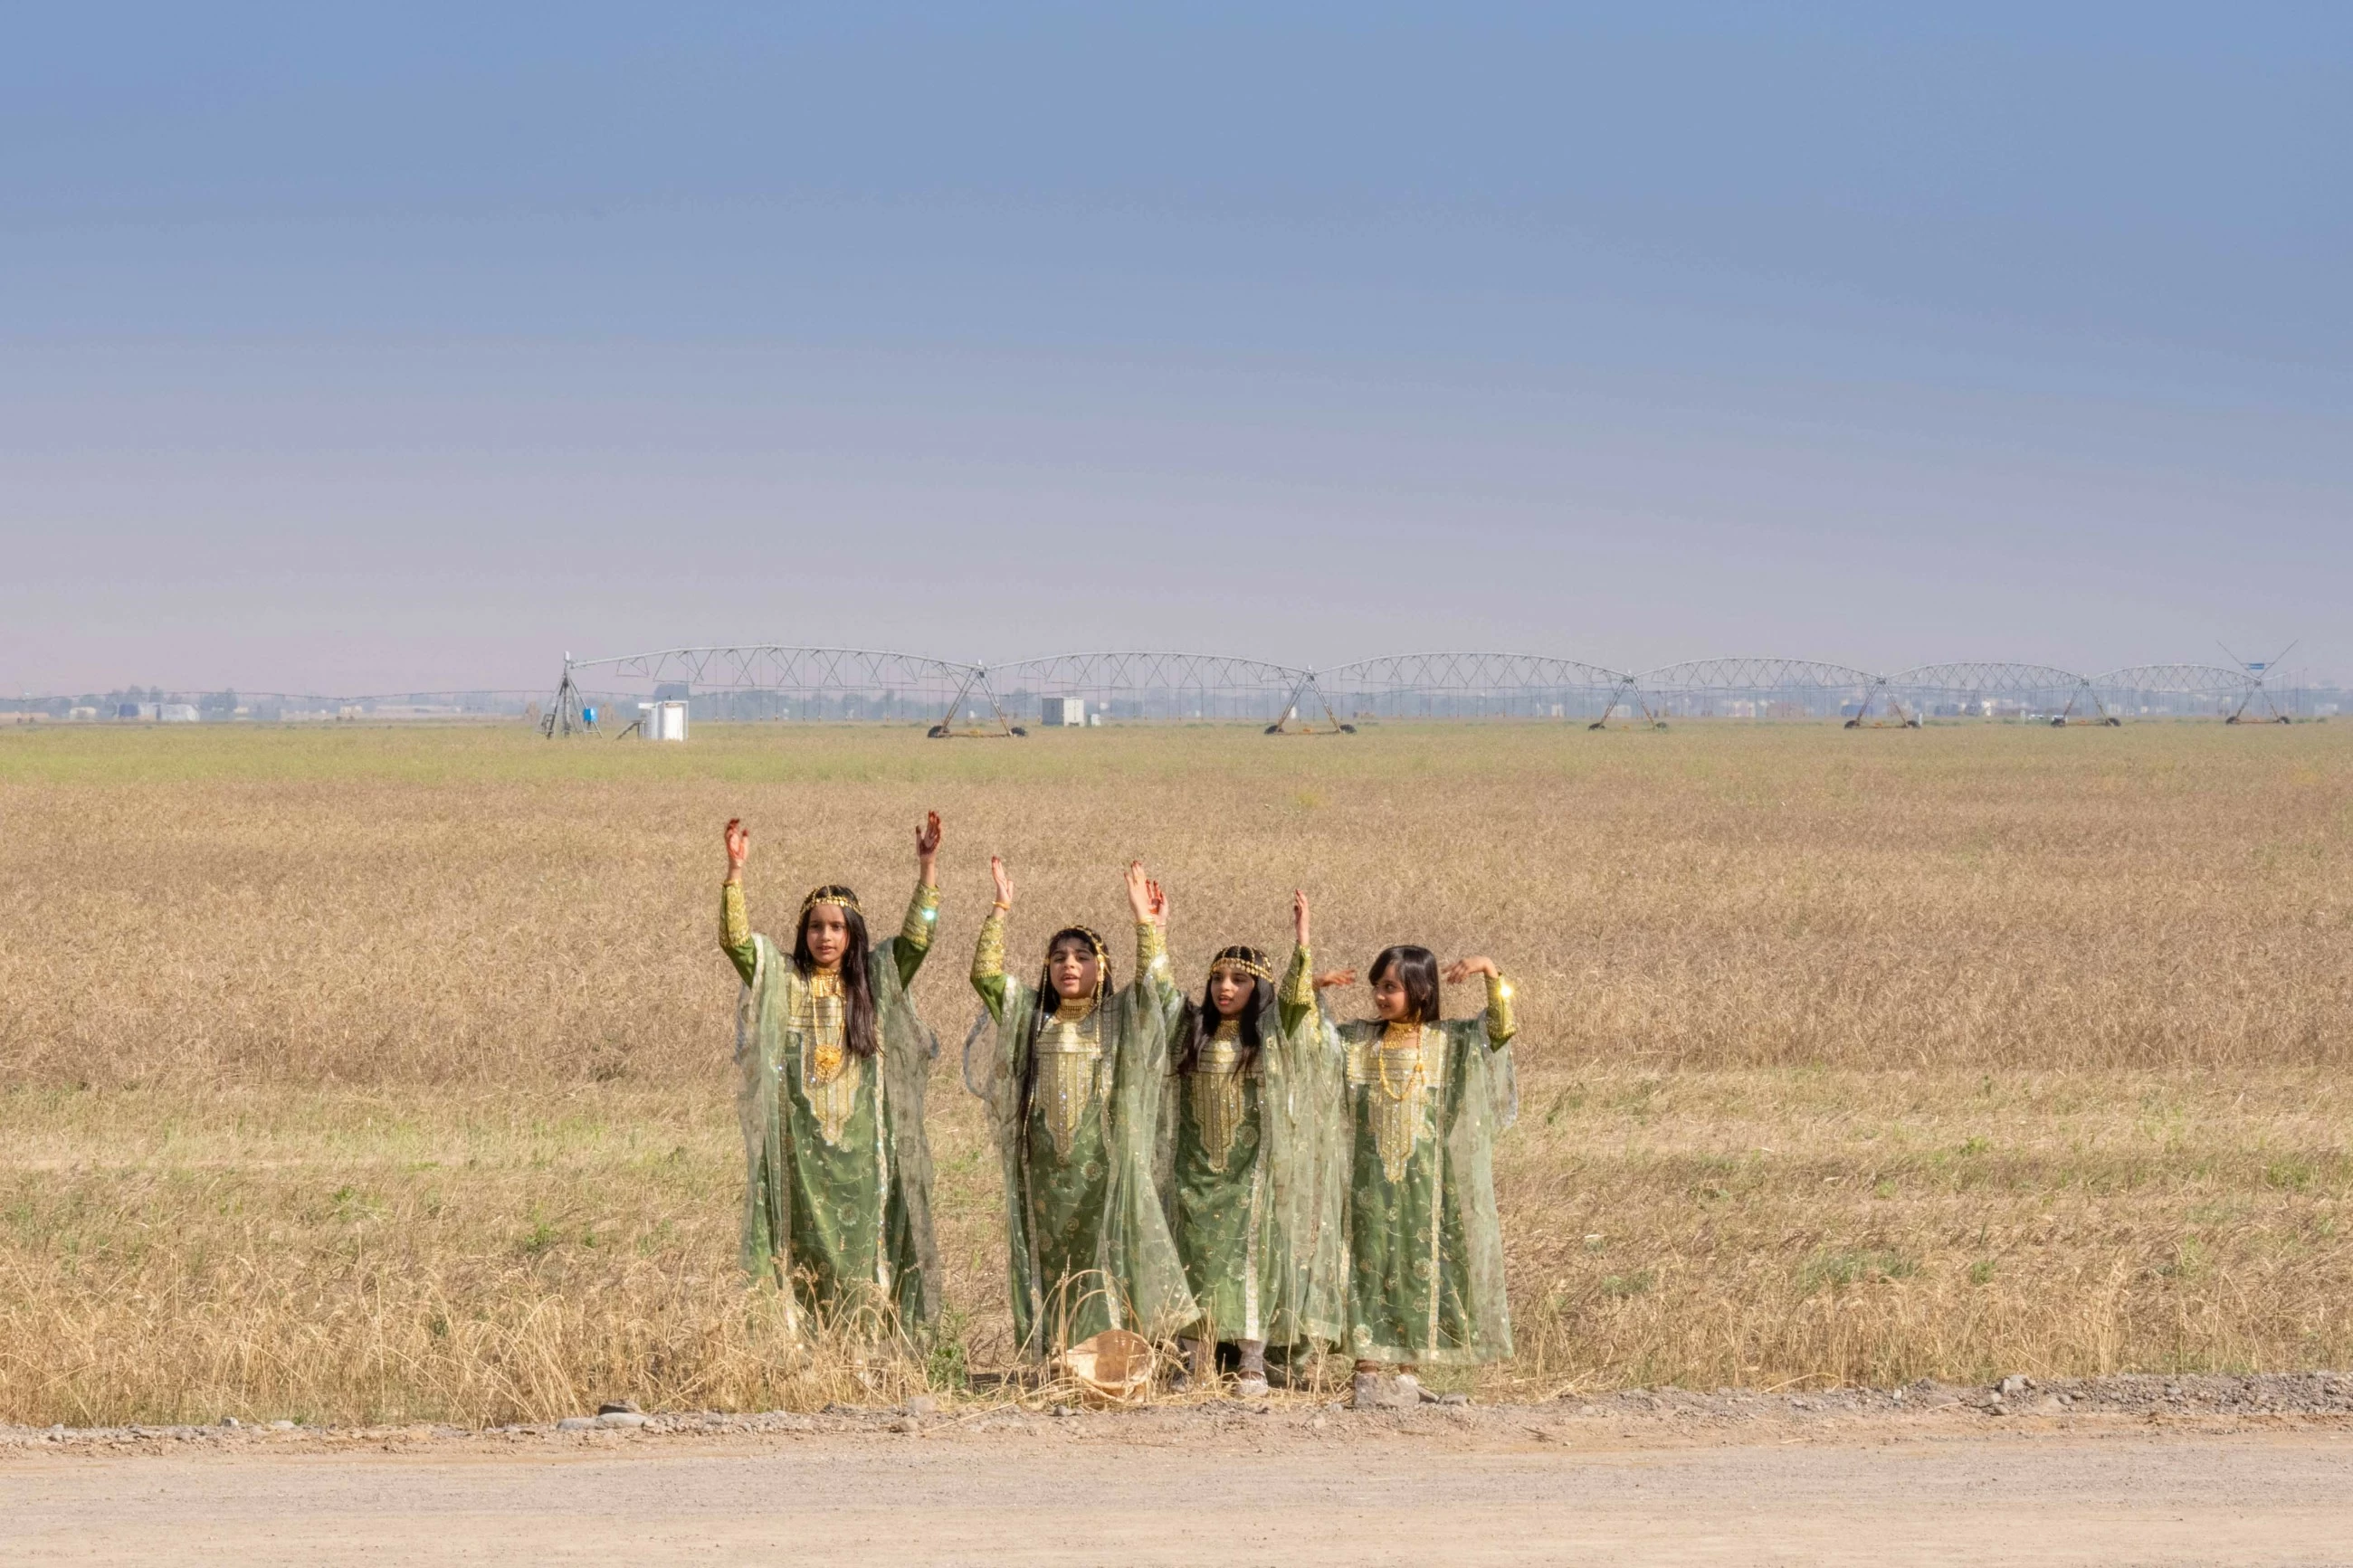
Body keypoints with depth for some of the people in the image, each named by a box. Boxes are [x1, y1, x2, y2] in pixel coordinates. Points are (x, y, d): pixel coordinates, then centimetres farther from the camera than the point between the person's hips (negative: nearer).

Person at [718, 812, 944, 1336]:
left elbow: (917, 938, -4)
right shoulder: (782, 979, 5)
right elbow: (735, 939, -8)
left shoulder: (876, 978, 8)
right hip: (801, 1144, -1)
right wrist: (735, 870, -20)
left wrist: (927, 868, -15)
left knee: (862, 1249, 0)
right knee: (805, 1252, -1)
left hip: (860, 1143, 1)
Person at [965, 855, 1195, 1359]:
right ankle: (1053, 1360, 3)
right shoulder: (1028, 1013, 13)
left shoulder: (1120, 1017, 7)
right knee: (1049, 1260, 1)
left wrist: (1148, 926, -19)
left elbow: (1155, 986, -10)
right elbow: (985, 975, 1)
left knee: (1106, 1258, -7)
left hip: (1103, 1164, -2)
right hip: (1044, 1166, 2)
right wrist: (1000, 913, -7)